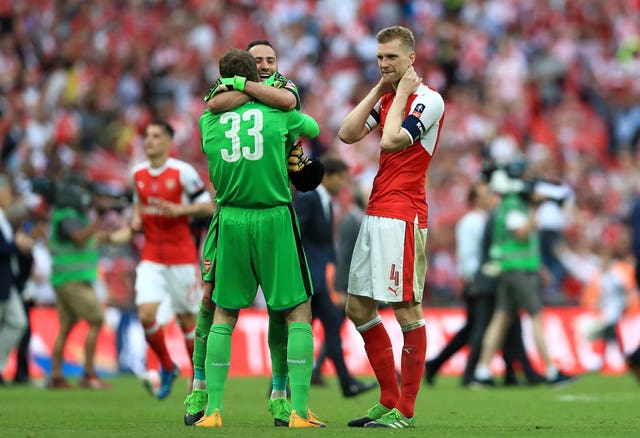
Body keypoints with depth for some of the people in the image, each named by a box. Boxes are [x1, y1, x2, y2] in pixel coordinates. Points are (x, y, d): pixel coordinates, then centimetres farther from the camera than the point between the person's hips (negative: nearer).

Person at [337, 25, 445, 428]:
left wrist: (400, 95, -7)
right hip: (376, 213, 9)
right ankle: (389, 399, 17)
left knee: (407, 310, -7)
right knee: (358, 307, 10)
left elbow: (391, 141, -18)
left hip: (403, 215, -9)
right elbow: (348, 133, 6)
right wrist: (380, 89, 5)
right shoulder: (387, 98, 17)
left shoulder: (428, 100, -8)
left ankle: (405, 410, -4)